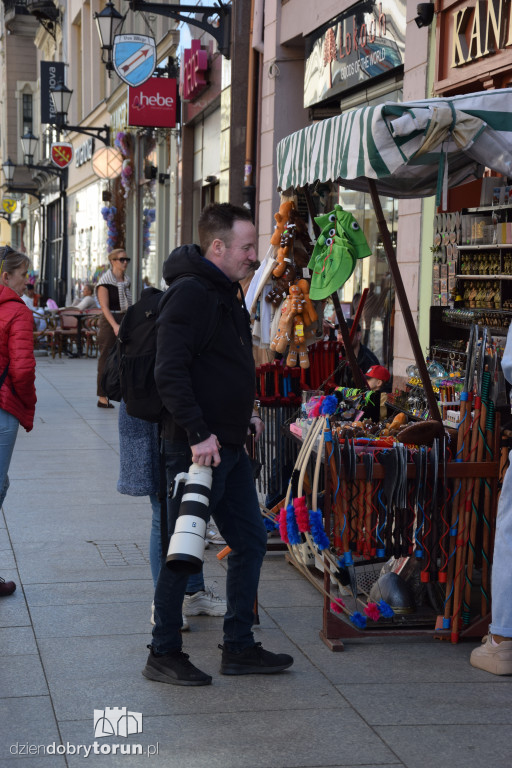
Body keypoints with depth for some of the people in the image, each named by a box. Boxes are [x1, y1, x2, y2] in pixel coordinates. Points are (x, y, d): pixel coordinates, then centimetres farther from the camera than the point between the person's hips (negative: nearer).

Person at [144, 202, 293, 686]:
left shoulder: (228, 295, 16)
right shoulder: (189, 294, -15)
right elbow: (170, 374, -23)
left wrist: (244, 415, 16)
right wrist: (198, 433, -25)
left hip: (229, 446, 10)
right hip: (196, 448, -10)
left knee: (250, 541, 13)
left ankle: (239, 647, 23)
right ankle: (163, 655, 13)